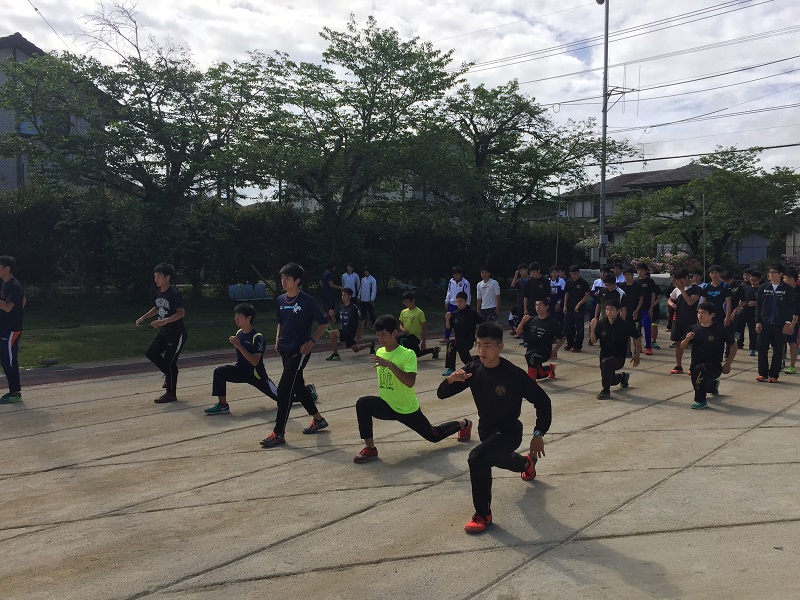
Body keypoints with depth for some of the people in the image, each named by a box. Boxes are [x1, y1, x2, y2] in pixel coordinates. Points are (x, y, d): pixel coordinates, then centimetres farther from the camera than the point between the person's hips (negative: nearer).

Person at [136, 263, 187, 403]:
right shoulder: (158, 293, 6)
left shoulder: (174, 293, -20)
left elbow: (181, 313, -28)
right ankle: (170, 374, 26)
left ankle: (171, 394, 7)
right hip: (164, 332, 9)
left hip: (176, 333, -9)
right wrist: (143, 317, 17)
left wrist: (164, 321, -36)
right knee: (151, 353, 9)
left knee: (169, 362, -5)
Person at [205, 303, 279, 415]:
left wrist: (239, 346, -37)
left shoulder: (257, 337, -24)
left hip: (256, 374, -6)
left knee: (281, 396, 5)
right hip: (241, 370, 6)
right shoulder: (239, 333, -1)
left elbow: (255, 362, -33)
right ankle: (223, 405, -14)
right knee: (219, 371, -20)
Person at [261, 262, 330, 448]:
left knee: (284, 389, -11)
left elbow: (323, 323, -6)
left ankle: (278, 433, -3)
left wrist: (311, 341, -14)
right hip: (285, 351, 7)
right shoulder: (281, 300, 6)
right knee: (298, 387, 16)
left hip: (300, 352, -7)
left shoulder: (307, 301, -12)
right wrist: (277, 341, 9)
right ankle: (318, 419, 35)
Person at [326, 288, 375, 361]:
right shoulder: (341, 308, 7)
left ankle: (335, 355, -15)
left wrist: (359, 331, -12)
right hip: (343, 331, 8)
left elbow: (359, 319, -10)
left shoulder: (353, 307, -13)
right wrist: (332, 315, -9)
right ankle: (371, 345, 45)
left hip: (350, 332, -8)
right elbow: (335, 321, 10)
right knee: (356, 349, 22)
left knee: (331, 333, -25)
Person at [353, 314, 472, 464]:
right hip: (387, 406, 5)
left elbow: (410, 382, -34)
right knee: (362, 403, -24)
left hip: (407, 409, -5)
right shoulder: (380, 352, -1)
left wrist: (390, 364, -41)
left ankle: (463, 423, 43)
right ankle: (370, 448, -15)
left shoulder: (408, 354, -21)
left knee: (434, 436, 14)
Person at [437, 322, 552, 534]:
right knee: (500, 460, 33)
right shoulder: (474, 369, -13)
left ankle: (483, 515, -13)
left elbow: (543, 401, -14)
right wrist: (451, 379, -31)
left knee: (477, 458, -31)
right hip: (486, 430, 7)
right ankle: (527, 462, 69)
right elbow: (442, 394, -10)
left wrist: (538, 434, -16)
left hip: (509, 431, -7)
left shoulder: (514, 375, -26)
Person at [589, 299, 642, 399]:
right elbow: (593, 340, -7)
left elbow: (637, 337, -2)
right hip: (605, 356, 5)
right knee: (611, 381, 23)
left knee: (605, 362, -37)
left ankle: (606, 390, -21)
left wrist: (637, 356, 2)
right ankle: (623, 376, 58)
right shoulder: (601, 324, -10)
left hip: (619, 357, -5)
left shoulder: (625, 325, -17)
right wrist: (592, 329, -26)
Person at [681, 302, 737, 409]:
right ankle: (713, 384, 61)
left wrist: (727, 364, -5)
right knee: (699, 387, 24)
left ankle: (700, 401, -23)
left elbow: (734, 346, 1)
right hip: (695, 364, 5)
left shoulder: (720, 330, -10)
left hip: (714, 365, -5)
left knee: (700, 369, -38)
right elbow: (683, 347, 6)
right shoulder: (694, 328, -1)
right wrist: (687, 339, -17)